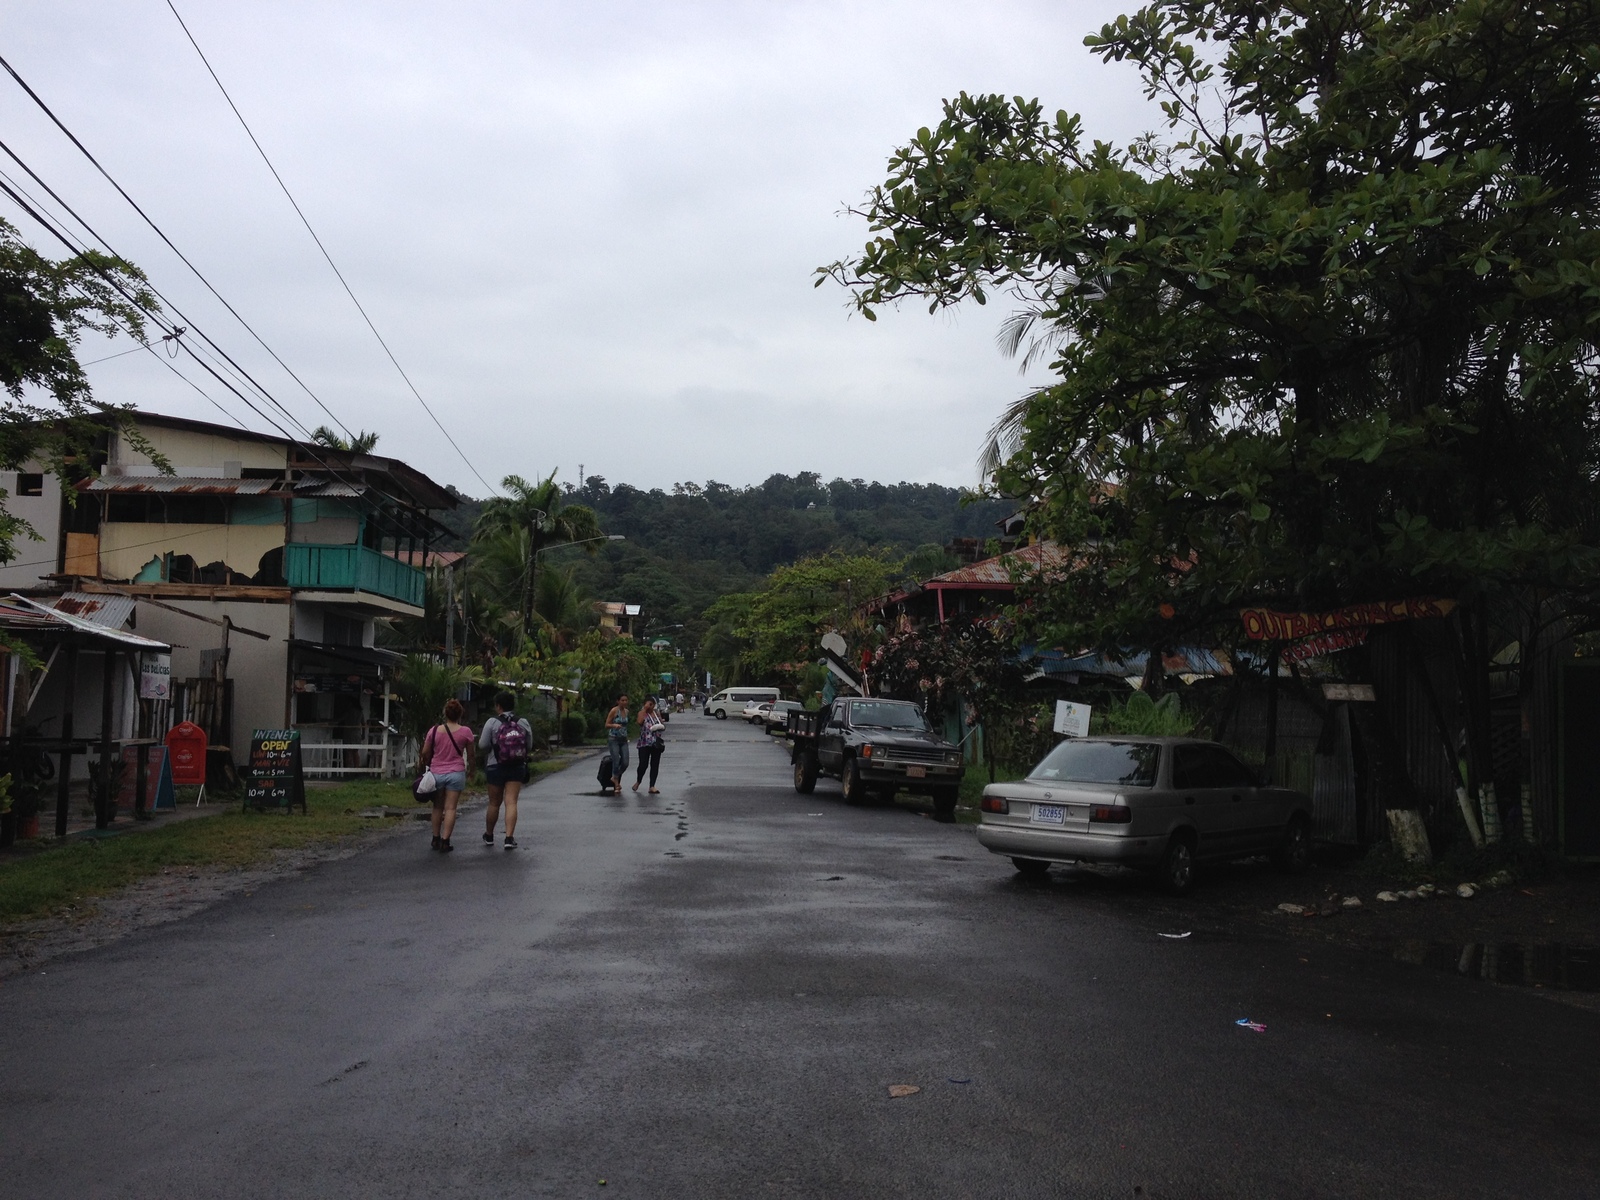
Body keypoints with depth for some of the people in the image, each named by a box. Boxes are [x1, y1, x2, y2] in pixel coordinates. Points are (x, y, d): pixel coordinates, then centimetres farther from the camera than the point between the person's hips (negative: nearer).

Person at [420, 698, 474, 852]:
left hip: (436, 773, 2)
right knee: (450, 808, 1)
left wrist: (428, 767, 21)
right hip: (456, 774, -2)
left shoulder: (434, 730, -2)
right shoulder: (465, 732, -6)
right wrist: (470, 770, 19)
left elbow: (425, 753, 3)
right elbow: (470, 755, 2)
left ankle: (436, 839, 19)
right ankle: (445, 841, -4)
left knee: (438, 807, 14)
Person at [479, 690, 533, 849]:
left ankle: (489, 836, 28)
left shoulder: (492, 722, -9)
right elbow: (529, 744, 3)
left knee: (494, 803, 12)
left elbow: (482, 745, -9)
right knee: (511, 802, -2)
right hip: (517, 767, 1)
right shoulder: (523, 723, -1)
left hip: (495, 766, -1)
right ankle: (509, 838, -12)